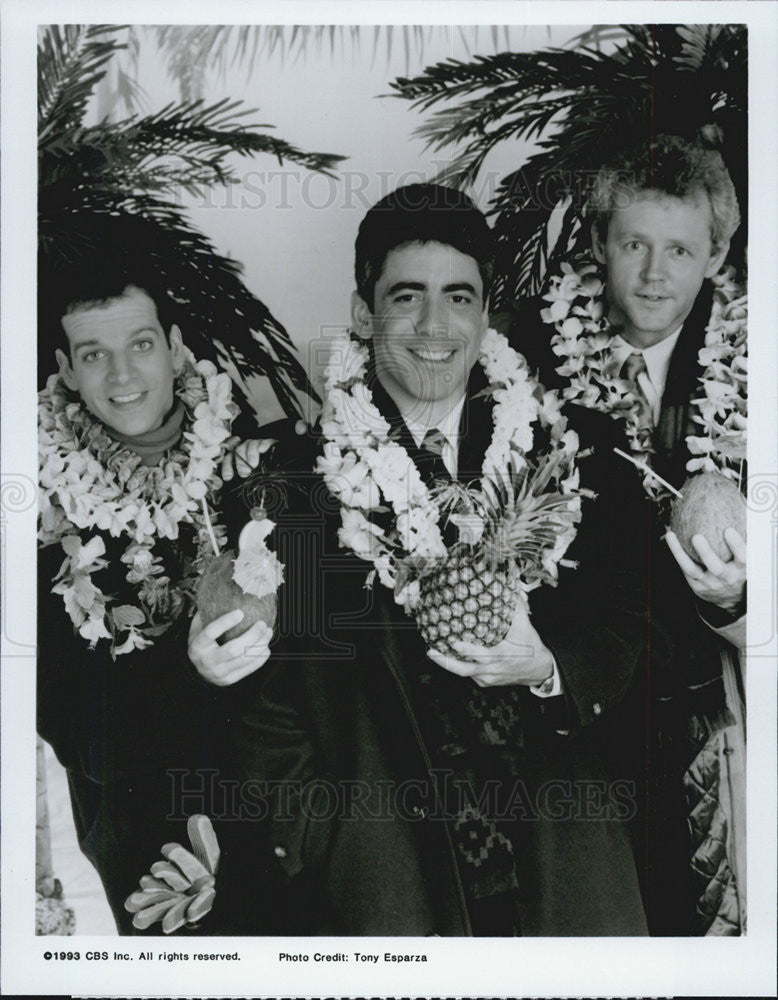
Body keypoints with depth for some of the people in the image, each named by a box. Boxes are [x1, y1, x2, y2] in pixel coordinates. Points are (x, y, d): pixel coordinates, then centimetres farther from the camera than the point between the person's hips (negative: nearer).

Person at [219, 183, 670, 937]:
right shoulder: (299, 473, 0)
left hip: (561, 854, 2)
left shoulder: (568, 449, 4)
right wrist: (306, 845, -6)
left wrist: (547, 669, -13)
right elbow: (268, 697, 1)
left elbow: (634, 635, 6)